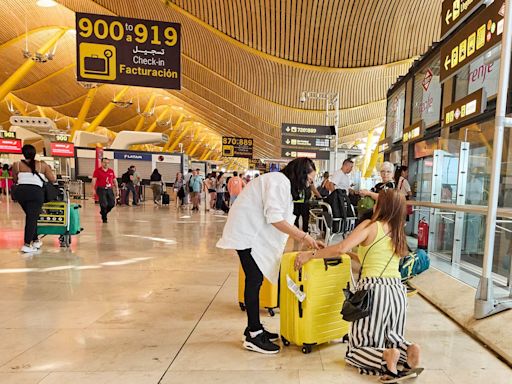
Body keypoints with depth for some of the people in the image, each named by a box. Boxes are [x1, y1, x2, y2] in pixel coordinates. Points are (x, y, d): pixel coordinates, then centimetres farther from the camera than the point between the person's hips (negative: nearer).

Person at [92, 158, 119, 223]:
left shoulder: (111, 171, 10)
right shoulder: (97, 171, -2)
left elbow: (115, 181, 15)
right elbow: (93, 181, -8)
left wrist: (117, 190, 10)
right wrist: (93, 190, -17)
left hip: (109, 189, 4)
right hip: (101, 189, -4)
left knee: (112, 204, 0)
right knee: (104, 204, -9)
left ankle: (103, 212, 29)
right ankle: (104, 218, 11)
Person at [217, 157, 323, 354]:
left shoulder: (284, 184, 15)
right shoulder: (279, 181, -17)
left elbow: (285, 222, 14)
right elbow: (274, 219, -24)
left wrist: (307, 240, 8)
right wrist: (304, 236, -18)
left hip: (254, 233, 10)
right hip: (247, 233, -10)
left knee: (256, 279, 11)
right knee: (254, 280, -7)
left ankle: (254, 328, 22)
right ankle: (253, 336, 2)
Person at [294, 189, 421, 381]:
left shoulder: (370, 225, -5)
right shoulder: (398, 234, 16)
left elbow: (341, 248, -18)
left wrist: (310, 255, -10)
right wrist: (352, 255, 28)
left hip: (374, 290, -6)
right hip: (398, 291, 6)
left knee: (356, 349, 8)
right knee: (390, 337, 27)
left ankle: (385, 356, -18)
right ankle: (407, 350, -3)